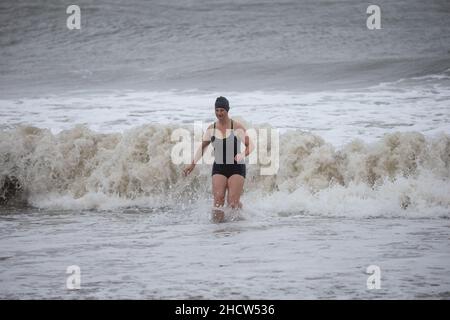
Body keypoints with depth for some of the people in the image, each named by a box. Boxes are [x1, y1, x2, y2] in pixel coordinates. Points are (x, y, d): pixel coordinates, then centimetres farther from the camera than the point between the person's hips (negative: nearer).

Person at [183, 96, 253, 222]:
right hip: (219, 168, 3)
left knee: (233, 202, -9)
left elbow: (250, 145, -4)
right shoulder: (211, 129, 6)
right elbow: (202, 147, 18)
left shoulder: (237, 126, -5)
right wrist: (193, 164, 13)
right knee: (218, 199, -14)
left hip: (236, 168, -3)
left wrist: (243, 155, -25)